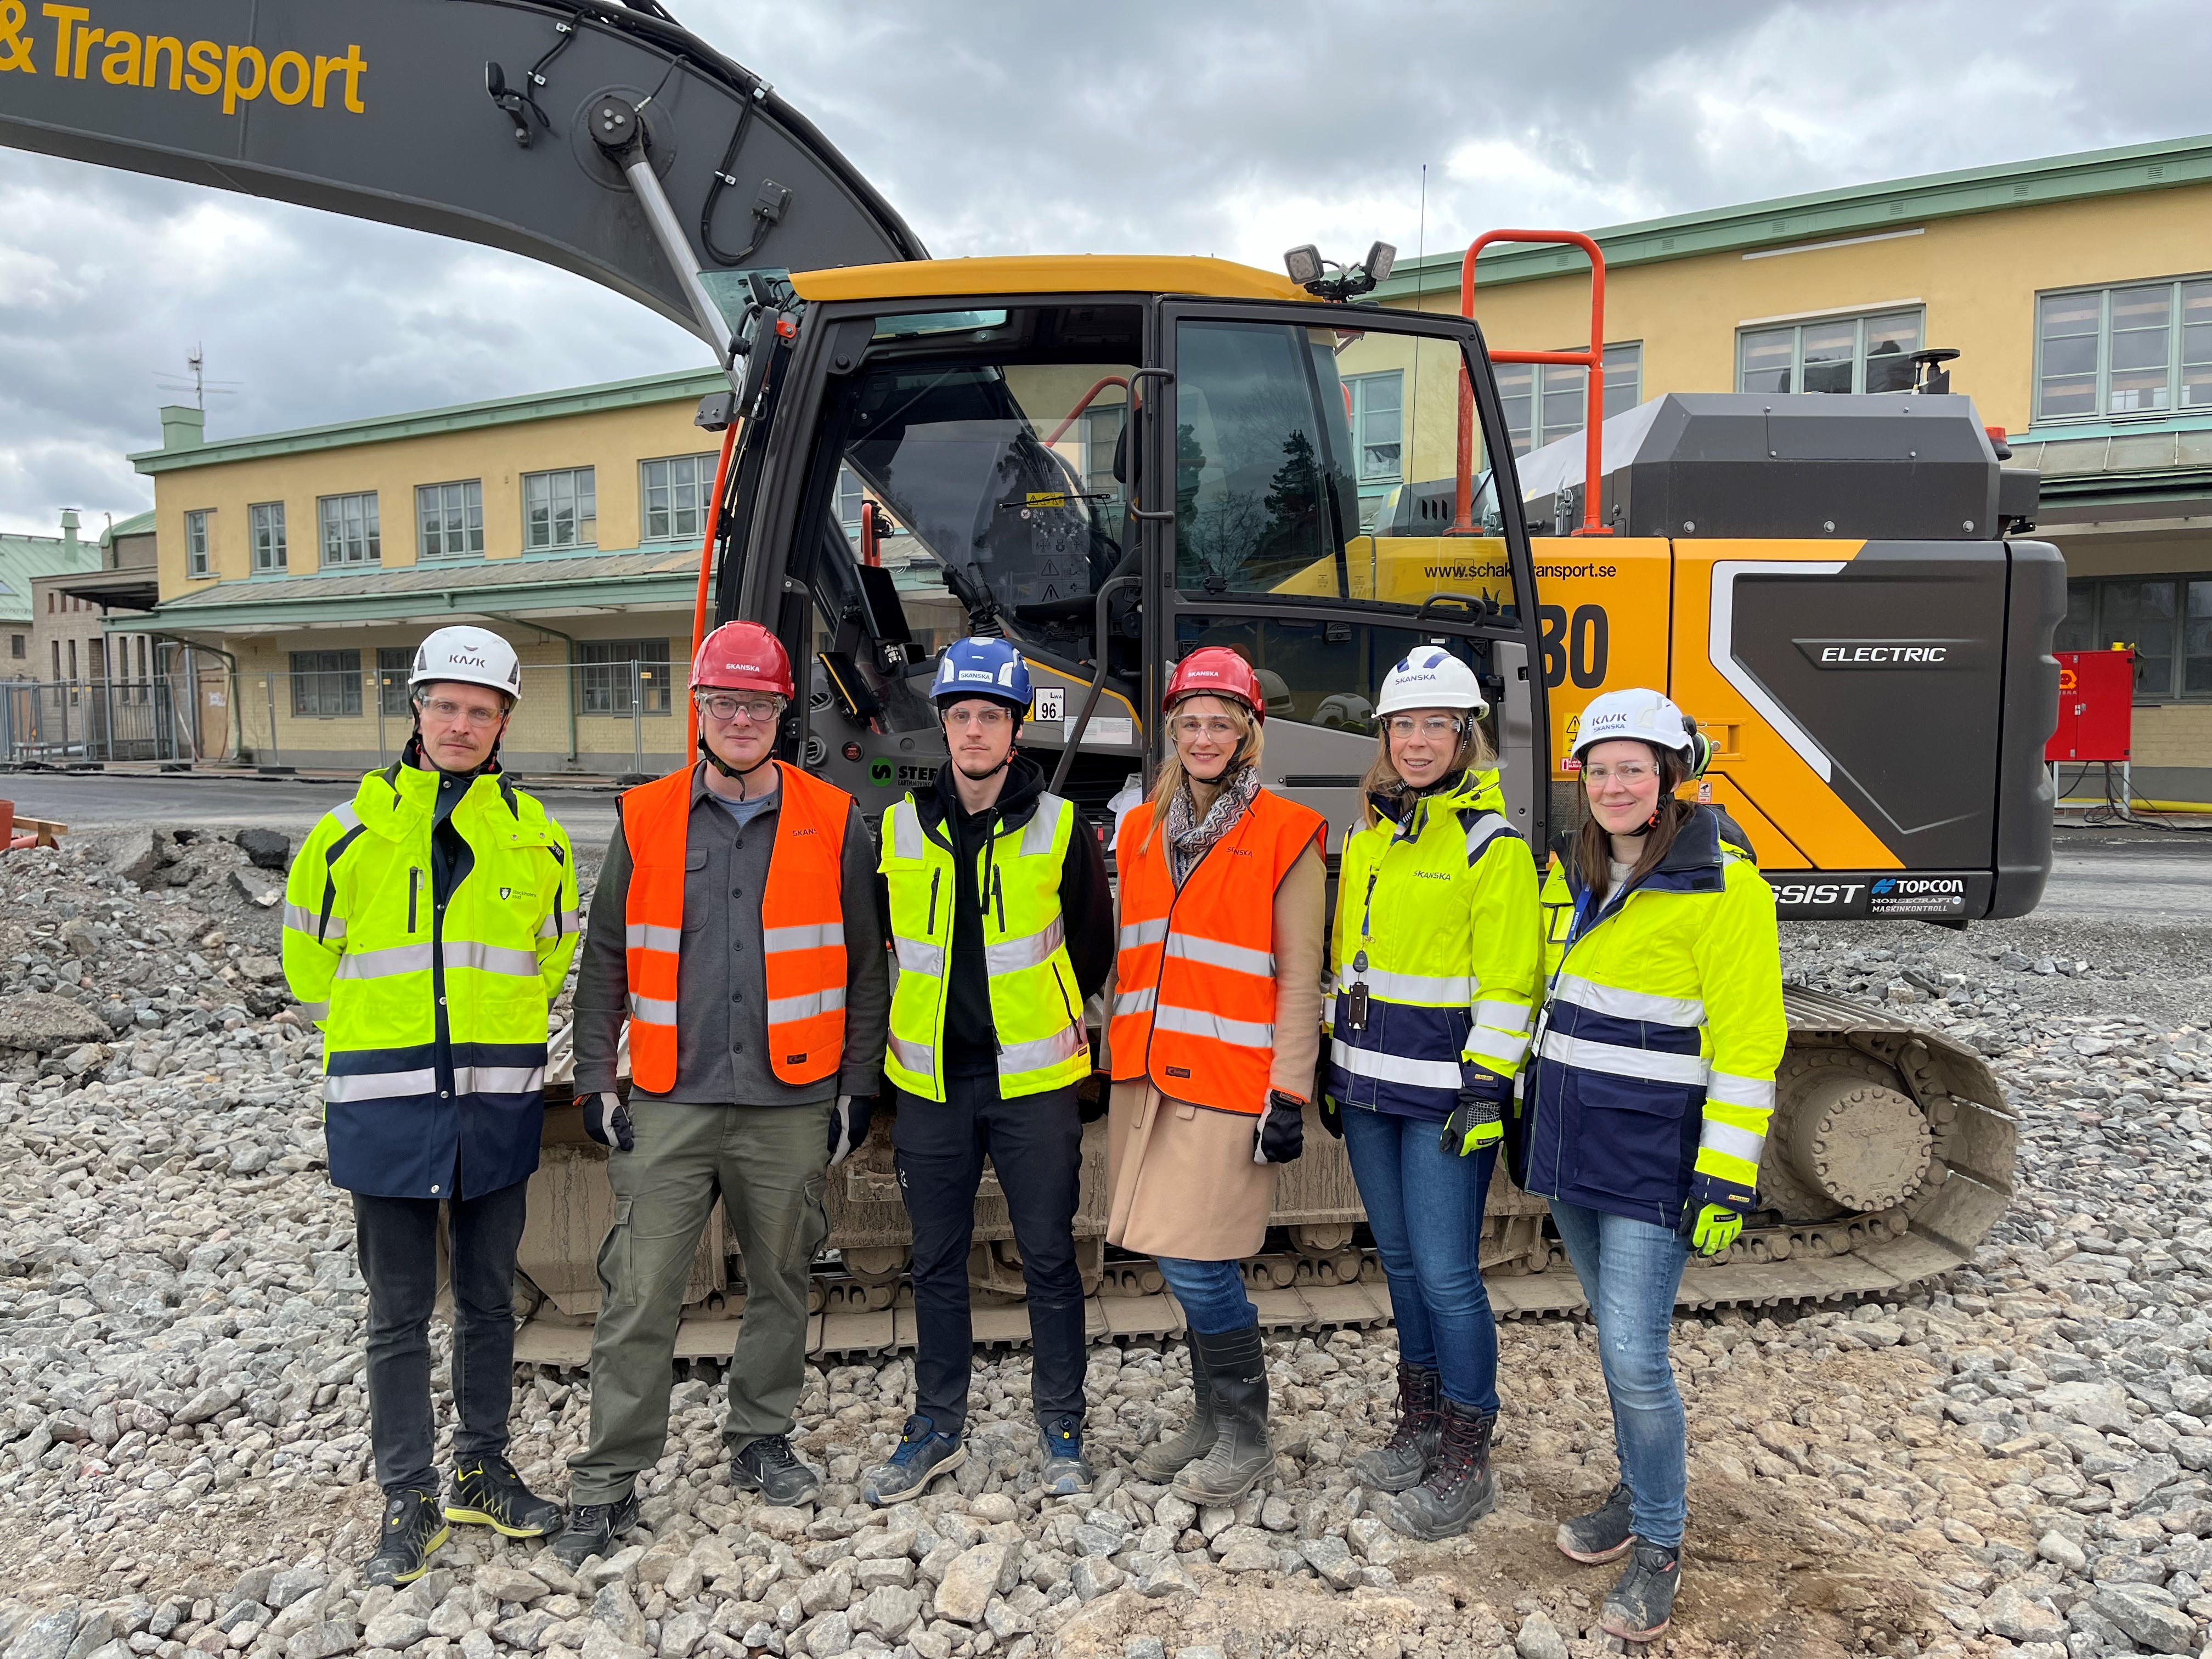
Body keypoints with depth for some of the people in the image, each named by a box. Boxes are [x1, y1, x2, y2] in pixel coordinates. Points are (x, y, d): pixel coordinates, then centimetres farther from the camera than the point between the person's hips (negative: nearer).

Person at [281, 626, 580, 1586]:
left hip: (497, 1103, 2)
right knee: (399, 1315, 8)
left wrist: (500, 1033, 11)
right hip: (386, 1107, -1)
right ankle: (409, 1501, 21)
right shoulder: (351, 833, -1)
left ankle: (482, 1471, 30)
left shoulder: (534, 838, 3)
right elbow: (309, 955, 10)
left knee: (488, 1300, 14)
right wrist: (373, 1039, 9)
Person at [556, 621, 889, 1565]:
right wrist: (595, 1082, 3)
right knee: (640, 1297, 1)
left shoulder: (833, 823, 1)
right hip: (670, 1106, 0)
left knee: (780, 1283, 13)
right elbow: (604, 962, 8)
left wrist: (857, 1085, 3)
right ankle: (607, 1485, 16)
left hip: (793, 1106, 0)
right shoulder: (647, 821, 4)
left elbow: (864, 966, 5)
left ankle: (761, 1442, 33)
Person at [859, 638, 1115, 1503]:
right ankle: (938, 1426, 29)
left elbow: (1095, 942, 7)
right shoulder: (900, 829, 3)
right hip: (932, 1082, 3)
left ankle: (1061, 1429, 23)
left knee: (1049, 1259, 6)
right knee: (937, 1262, 13)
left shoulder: (1061, 827, -4)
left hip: (1032, 1082, -2)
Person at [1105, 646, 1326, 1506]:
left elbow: (1299, 978, -6)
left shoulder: (1286, 835, -4)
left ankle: (1245, 1434, 14)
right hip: (1149, 1076, 6)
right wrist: (1116, 1056, 16)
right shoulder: (1141, 830, 13)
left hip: (1230, 1080, -5)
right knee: (1189, 1261, 11)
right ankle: (1210, 1416, 29)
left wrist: (1288, 1093, -10)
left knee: (1195, 1257, -6)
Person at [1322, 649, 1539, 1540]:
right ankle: (1420, 1425, 31)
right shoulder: (1367, 839, 12)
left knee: (1446, 1274, -2)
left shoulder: (1492, 845, -9)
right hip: (1368, 1087, 7)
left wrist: (1486, 1089, -16)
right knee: (1401, 1261, 16)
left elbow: (1508, 982, -12)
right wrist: (1332, 1067, 16)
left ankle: (1466, 1462, 14)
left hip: (1443, 1093, -7)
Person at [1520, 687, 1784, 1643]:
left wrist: (1727, 1177, -17)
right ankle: (1640, 1495, 35)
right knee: (1616, 1339, 17)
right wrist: (1529, 1111, 18)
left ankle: (1659, 1547, 14)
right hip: (1572, 1137, 7)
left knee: (1634, 1356, -5)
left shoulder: (1721, 885, -13)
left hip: (1653, 1154, -6)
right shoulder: (1573, 877, 8)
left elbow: (1748, 1041, -14)